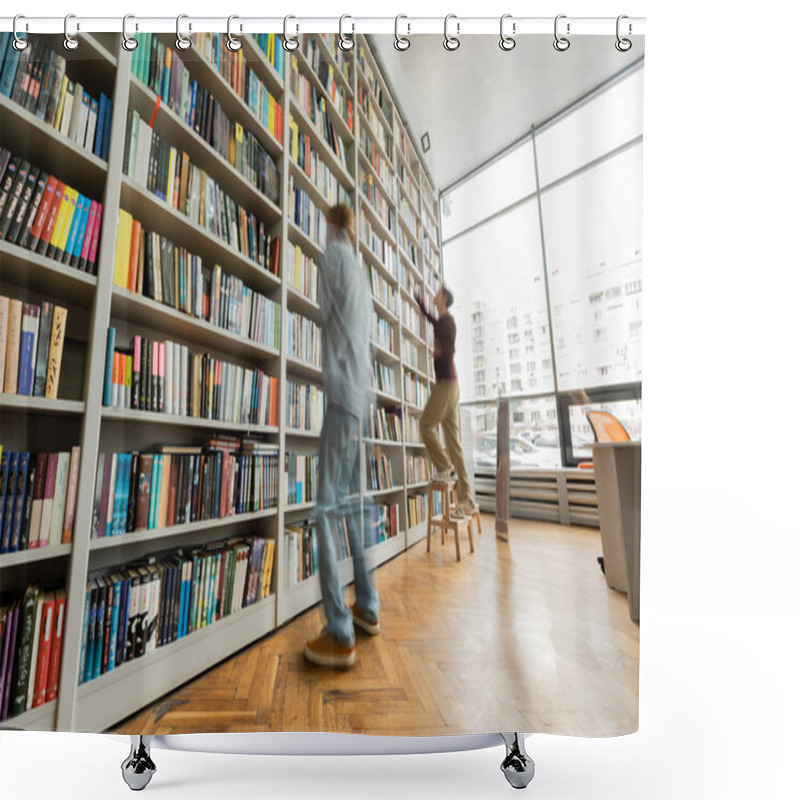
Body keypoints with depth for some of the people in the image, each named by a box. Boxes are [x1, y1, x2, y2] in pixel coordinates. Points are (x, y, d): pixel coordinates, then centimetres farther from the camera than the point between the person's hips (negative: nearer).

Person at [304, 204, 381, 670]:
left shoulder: (335, 253, 5)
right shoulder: (361, 274, 27)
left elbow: (317, 316, 0)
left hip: (341, 393, -8)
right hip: (361, 398, 8)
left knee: (327, 507, -7)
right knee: (351, 503, 12)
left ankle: (340, 636, 1)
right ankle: (367, 607, 23)